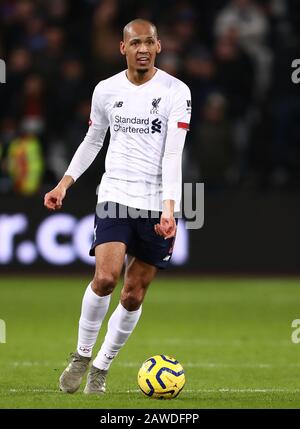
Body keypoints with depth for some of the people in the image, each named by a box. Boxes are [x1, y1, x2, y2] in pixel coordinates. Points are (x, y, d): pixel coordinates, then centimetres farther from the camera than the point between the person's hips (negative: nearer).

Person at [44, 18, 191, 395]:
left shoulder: (176, 92, -5)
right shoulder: (106, 90, 5)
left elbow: (173, 154, -11)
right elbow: (92, 140, 20)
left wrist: (169, 208, -21)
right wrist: (65, 182, 10)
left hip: (158, 204, -1)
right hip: (115, 195, 1)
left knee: (134, 296, 2)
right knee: (105, 277, -20)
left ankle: (101, 368, 18)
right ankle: (81, 356, 1)